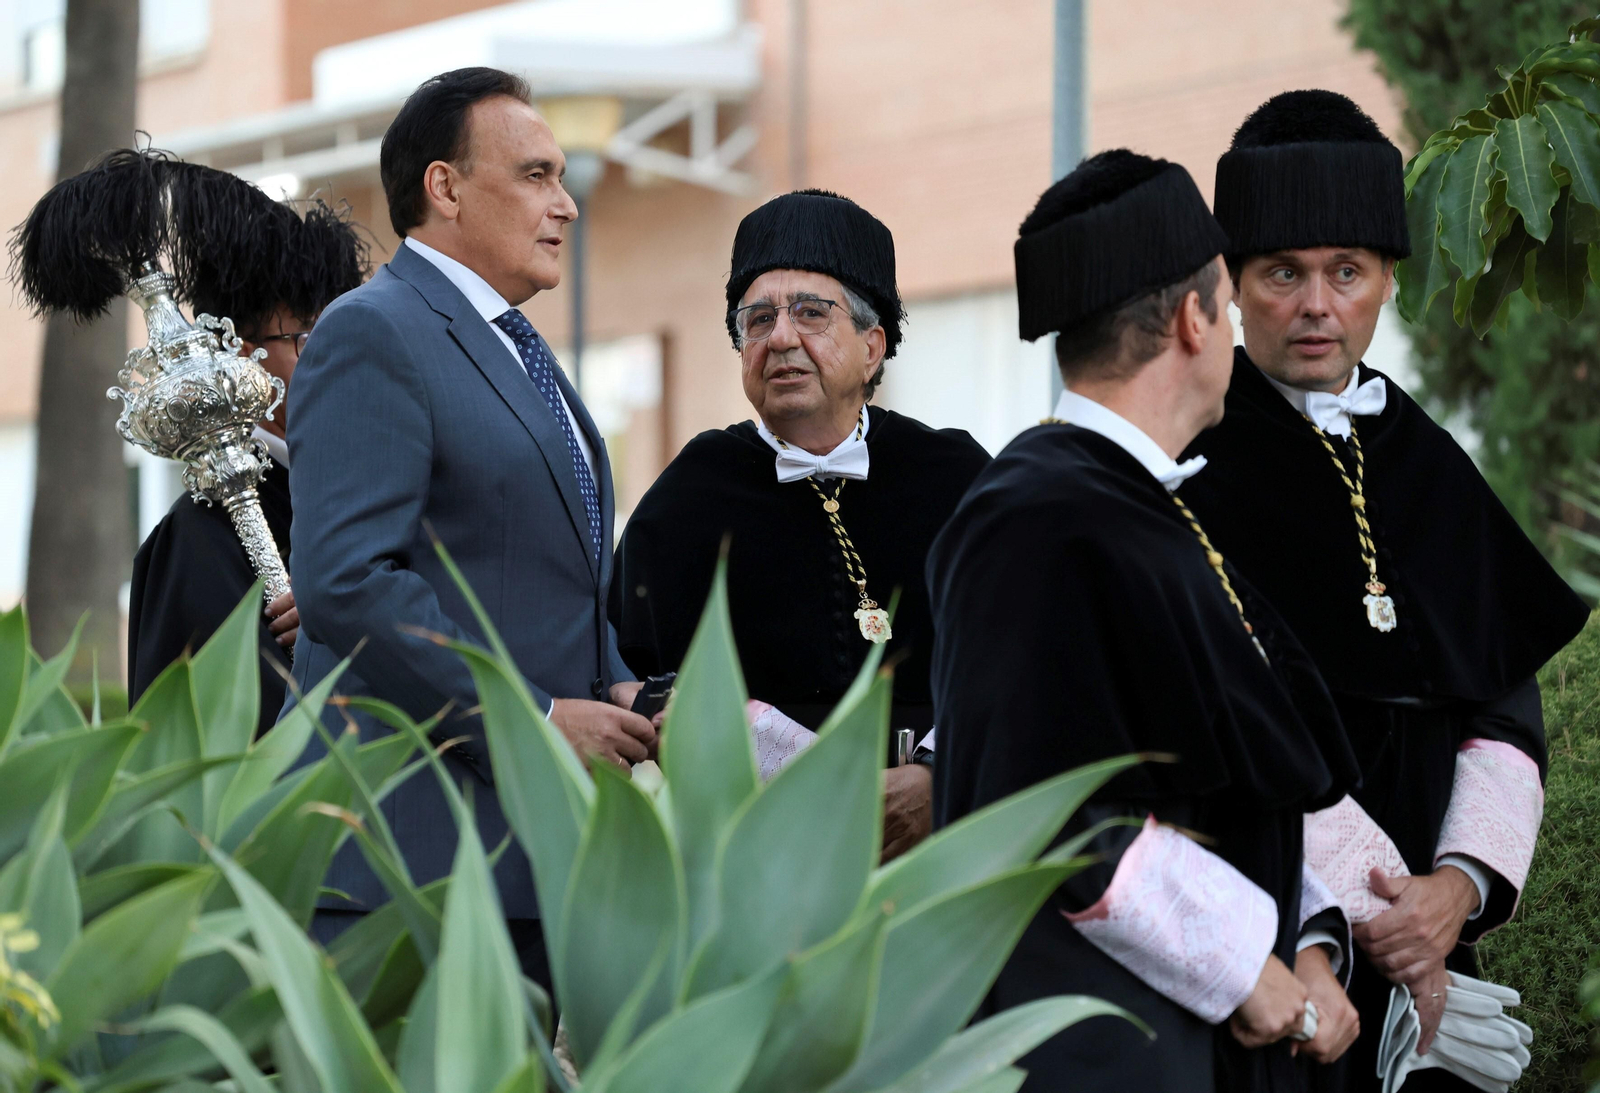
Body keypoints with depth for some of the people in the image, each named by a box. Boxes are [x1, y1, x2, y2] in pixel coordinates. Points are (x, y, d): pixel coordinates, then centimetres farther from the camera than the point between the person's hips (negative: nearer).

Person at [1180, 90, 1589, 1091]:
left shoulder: (1433, 471, 12)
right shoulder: (1188, 463, -3)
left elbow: (1507, 718, 7)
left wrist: (1462, 883, -11)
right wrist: (1353, 909, -16)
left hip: (1424, 925, 4)